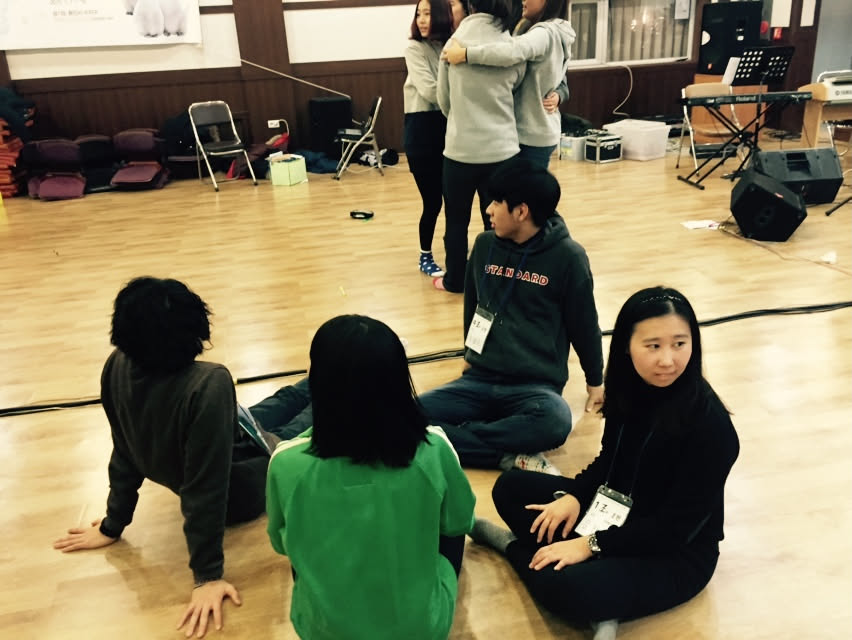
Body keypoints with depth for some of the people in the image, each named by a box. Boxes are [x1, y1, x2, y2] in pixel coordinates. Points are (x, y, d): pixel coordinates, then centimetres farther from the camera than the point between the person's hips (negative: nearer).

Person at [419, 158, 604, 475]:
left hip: (537, 385, -4)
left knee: (554, 421, -39)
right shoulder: (485, 246, 4)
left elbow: (584, 323, 3)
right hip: (480, 379, 4)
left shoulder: (567, 257, -8)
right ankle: (510, 455, -22)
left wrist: (595, 382, 12)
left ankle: (453, 440, -25)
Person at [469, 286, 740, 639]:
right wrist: (574, 495, -9)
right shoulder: (631, 390, -7)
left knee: (564, 589, -30)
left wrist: (591, 545, -22)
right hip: (614, 513, 7)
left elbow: (677, 526, -23)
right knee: (510, 487, 4)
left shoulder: (710, 425, -26)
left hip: (675, 554, -7)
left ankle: (513, 544, -2)